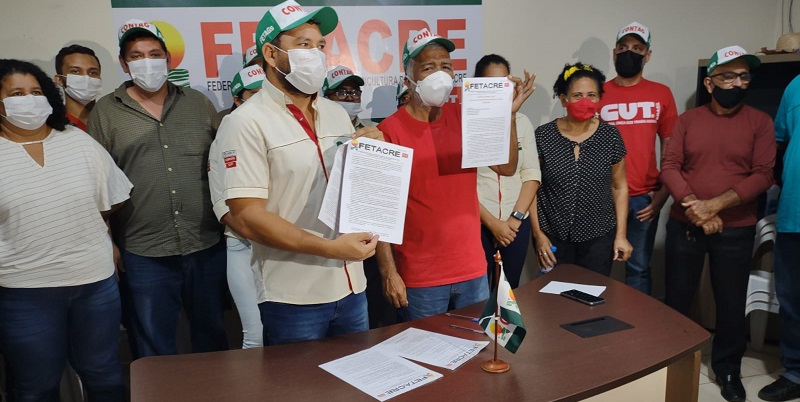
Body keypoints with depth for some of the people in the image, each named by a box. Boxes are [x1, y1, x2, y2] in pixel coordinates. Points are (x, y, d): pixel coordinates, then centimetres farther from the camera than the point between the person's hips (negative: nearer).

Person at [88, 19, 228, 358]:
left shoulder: (199, 104, 8)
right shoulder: (105, 112, 3)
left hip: (208, 247, 2)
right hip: (144, 254, -1)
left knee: (212, 337, 17)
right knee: (156, 351, 11)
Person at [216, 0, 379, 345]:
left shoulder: (337, 114, 9)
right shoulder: (246, 122, -11)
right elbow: (245, 217, -18)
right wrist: (330, 248, -21)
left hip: (351, 287, 6)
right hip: (292, 298, -6)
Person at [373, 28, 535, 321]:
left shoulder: (464, 118, 3)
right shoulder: (390, 130, -11)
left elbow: (507, 168, 3)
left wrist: (509, 114, -9)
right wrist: (389, 273, -13)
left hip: (473, 270, 5)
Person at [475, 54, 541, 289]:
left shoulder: (522, 122, 6)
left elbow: (532, 174, 4)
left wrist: (515, 217, -6)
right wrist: (492, 223, -11)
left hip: (517, 223, 4)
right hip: (477, 223, -3)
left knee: (511, 290, 15)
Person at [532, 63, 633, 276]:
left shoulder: (610, 136, -3)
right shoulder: (543, 136, -7)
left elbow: (619, 187, 6)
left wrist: (621, 235, 2)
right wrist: (538, 234, -4)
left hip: (599, 237, 1)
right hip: (553, 237, -1)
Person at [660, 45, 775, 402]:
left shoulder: (759, 122, 0)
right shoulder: (688, 120, 3)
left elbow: (762, 175, -9)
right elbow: (669, 167, -4)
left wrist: (715, 205, -19)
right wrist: (694, 208, -18)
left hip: (735, 230, 0)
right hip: (684, 226, 1)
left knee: (731, 302, 9)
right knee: (677, 298, 10)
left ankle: (727, 369, 28)